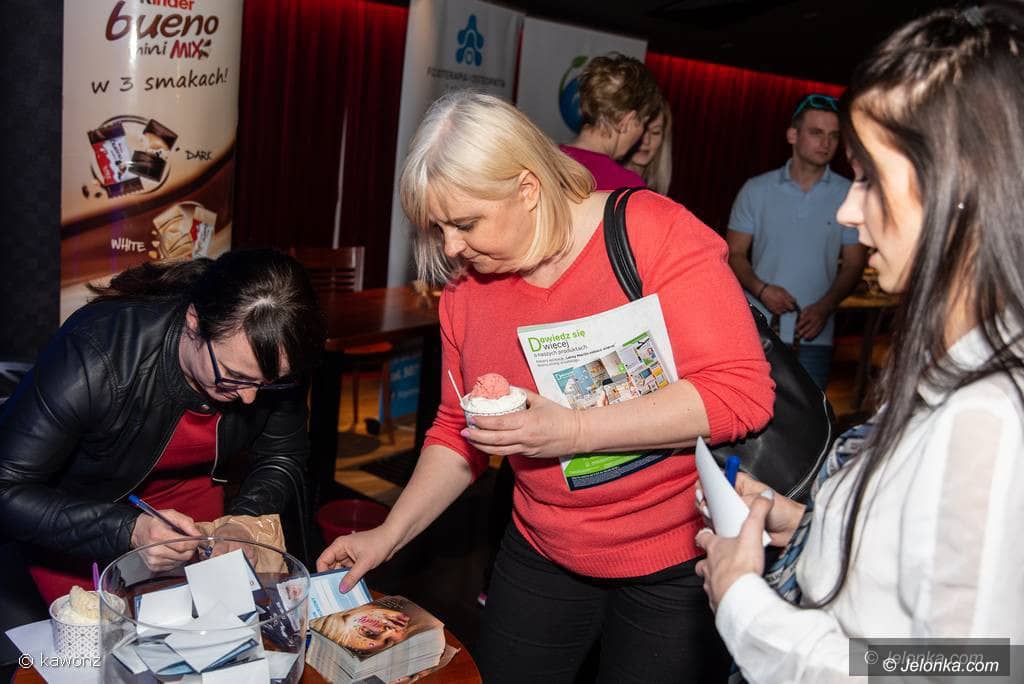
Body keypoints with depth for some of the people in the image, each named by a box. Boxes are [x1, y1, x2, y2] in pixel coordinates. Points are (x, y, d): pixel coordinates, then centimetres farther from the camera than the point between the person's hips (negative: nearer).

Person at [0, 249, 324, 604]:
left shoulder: (270, 366, -24)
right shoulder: (94, 358, -37)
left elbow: (283, 456, -6)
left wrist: (243, 523, -24)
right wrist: (128, 530, -42)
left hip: (190, 494, 3)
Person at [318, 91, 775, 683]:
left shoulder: (656, 234, -19)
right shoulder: (466, 284, -3)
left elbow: (742, 393, -24)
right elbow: (457, 432, 8)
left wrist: (572, 430, -28)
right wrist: (391, 534, -1)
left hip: (680, 562, -4)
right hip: (542, 555, 5)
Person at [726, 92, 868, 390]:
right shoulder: (756, 190, 4)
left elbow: (853, 264, 6)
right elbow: (735, 254, 6)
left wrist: (825, 307, -10)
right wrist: (761, 289, -12)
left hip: (813, 336, 0)